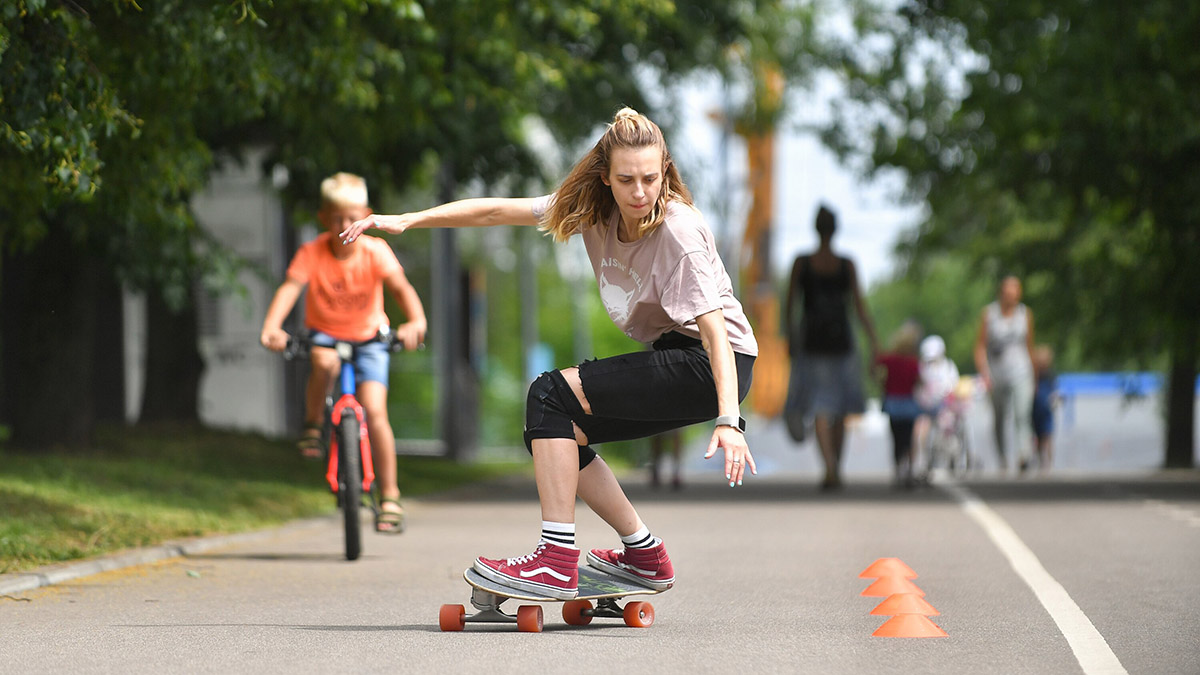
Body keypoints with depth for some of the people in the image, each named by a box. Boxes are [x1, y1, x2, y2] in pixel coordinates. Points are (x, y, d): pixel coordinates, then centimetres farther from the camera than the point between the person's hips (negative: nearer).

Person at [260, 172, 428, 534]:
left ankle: (390, 498, -6)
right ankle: (312, 425, -10)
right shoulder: (312, 253, -18)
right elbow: (290, 287, -31)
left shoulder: (375, 251, -17)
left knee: (374, 410, -16)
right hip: (325, 334, 0)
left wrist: (416, 321, -50)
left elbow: (401, 287, -29)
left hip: (368, 338, 0)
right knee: (325, 363, -38)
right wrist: (271, 327, -49)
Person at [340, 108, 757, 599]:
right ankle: (645, 556, 15)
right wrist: (408, 220, -5)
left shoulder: (678, 232, -22)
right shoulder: (593, 209, -2)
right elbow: (498, 211, 2)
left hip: (715, 365, -8)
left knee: (550, 396, -17)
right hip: (673, 360, 9)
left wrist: (728, 420, -41)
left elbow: (714, 328, -30)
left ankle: (557, 564, -22)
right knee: (549, 433, 9)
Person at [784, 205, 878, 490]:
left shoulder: (801, 263, -4)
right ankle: (836, 470, 22)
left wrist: (791, 338, 9)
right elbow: (859, 306, -5)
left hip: (812, 341, -1)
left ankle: (830, 467, -25)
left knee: (820, 409, -4)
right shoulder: (847, 265, -3)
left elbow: (790, 305, -2)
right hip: (841, 341, 1)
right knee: (840, 412, 14)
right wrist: (874, 341, -3)